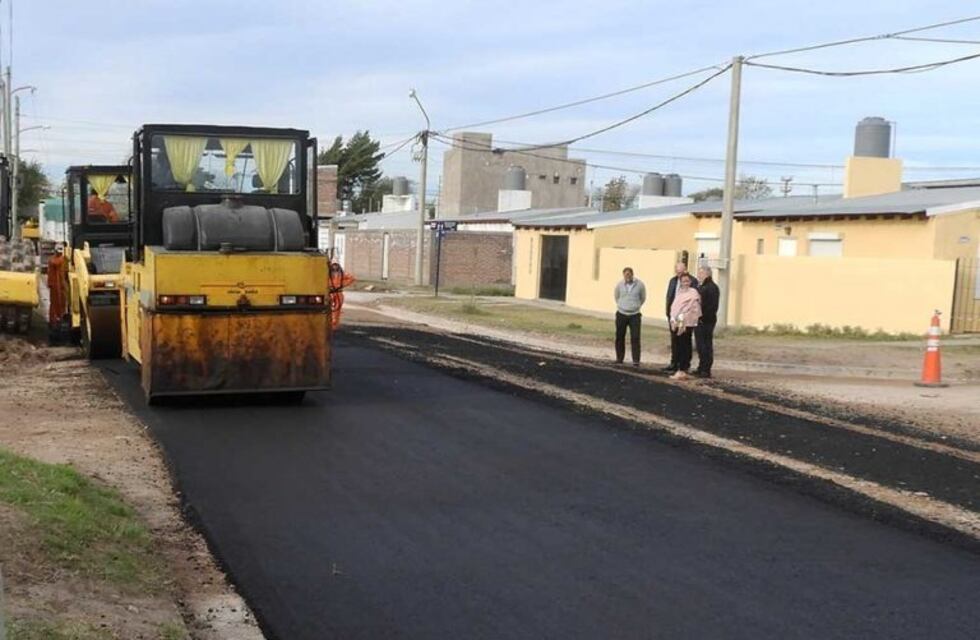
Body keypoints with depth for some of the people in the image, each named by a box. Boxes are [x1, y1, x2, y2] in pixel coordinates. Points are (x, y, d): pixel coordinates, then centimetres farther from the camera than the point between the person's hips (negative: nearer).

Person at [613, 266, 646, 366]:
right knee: (620, 337, 8)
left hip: (635, 315, -2)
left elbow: (643, 298, 9)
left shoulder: (640, 285, -7)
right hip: (621, 314, 2)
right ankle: (619, 358, 19)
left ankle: (636, 361, -5)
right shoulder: (620, 284, -4)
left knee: (635, 338, -7)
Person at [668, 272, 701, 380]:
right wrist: (673, 320, -2)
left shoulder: (693, 293, -4)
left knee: (684, 348, -5)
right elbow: (674, 307, 13)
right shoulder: (679, 293, 18)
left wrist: (681, 321, -15)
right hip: (676, 323, 7)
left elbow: (692, 308, -12)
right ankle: (679, 369, 8)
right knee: (676, 347, 3)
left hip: (686, 324, -7)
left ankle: (682, 370, -2)